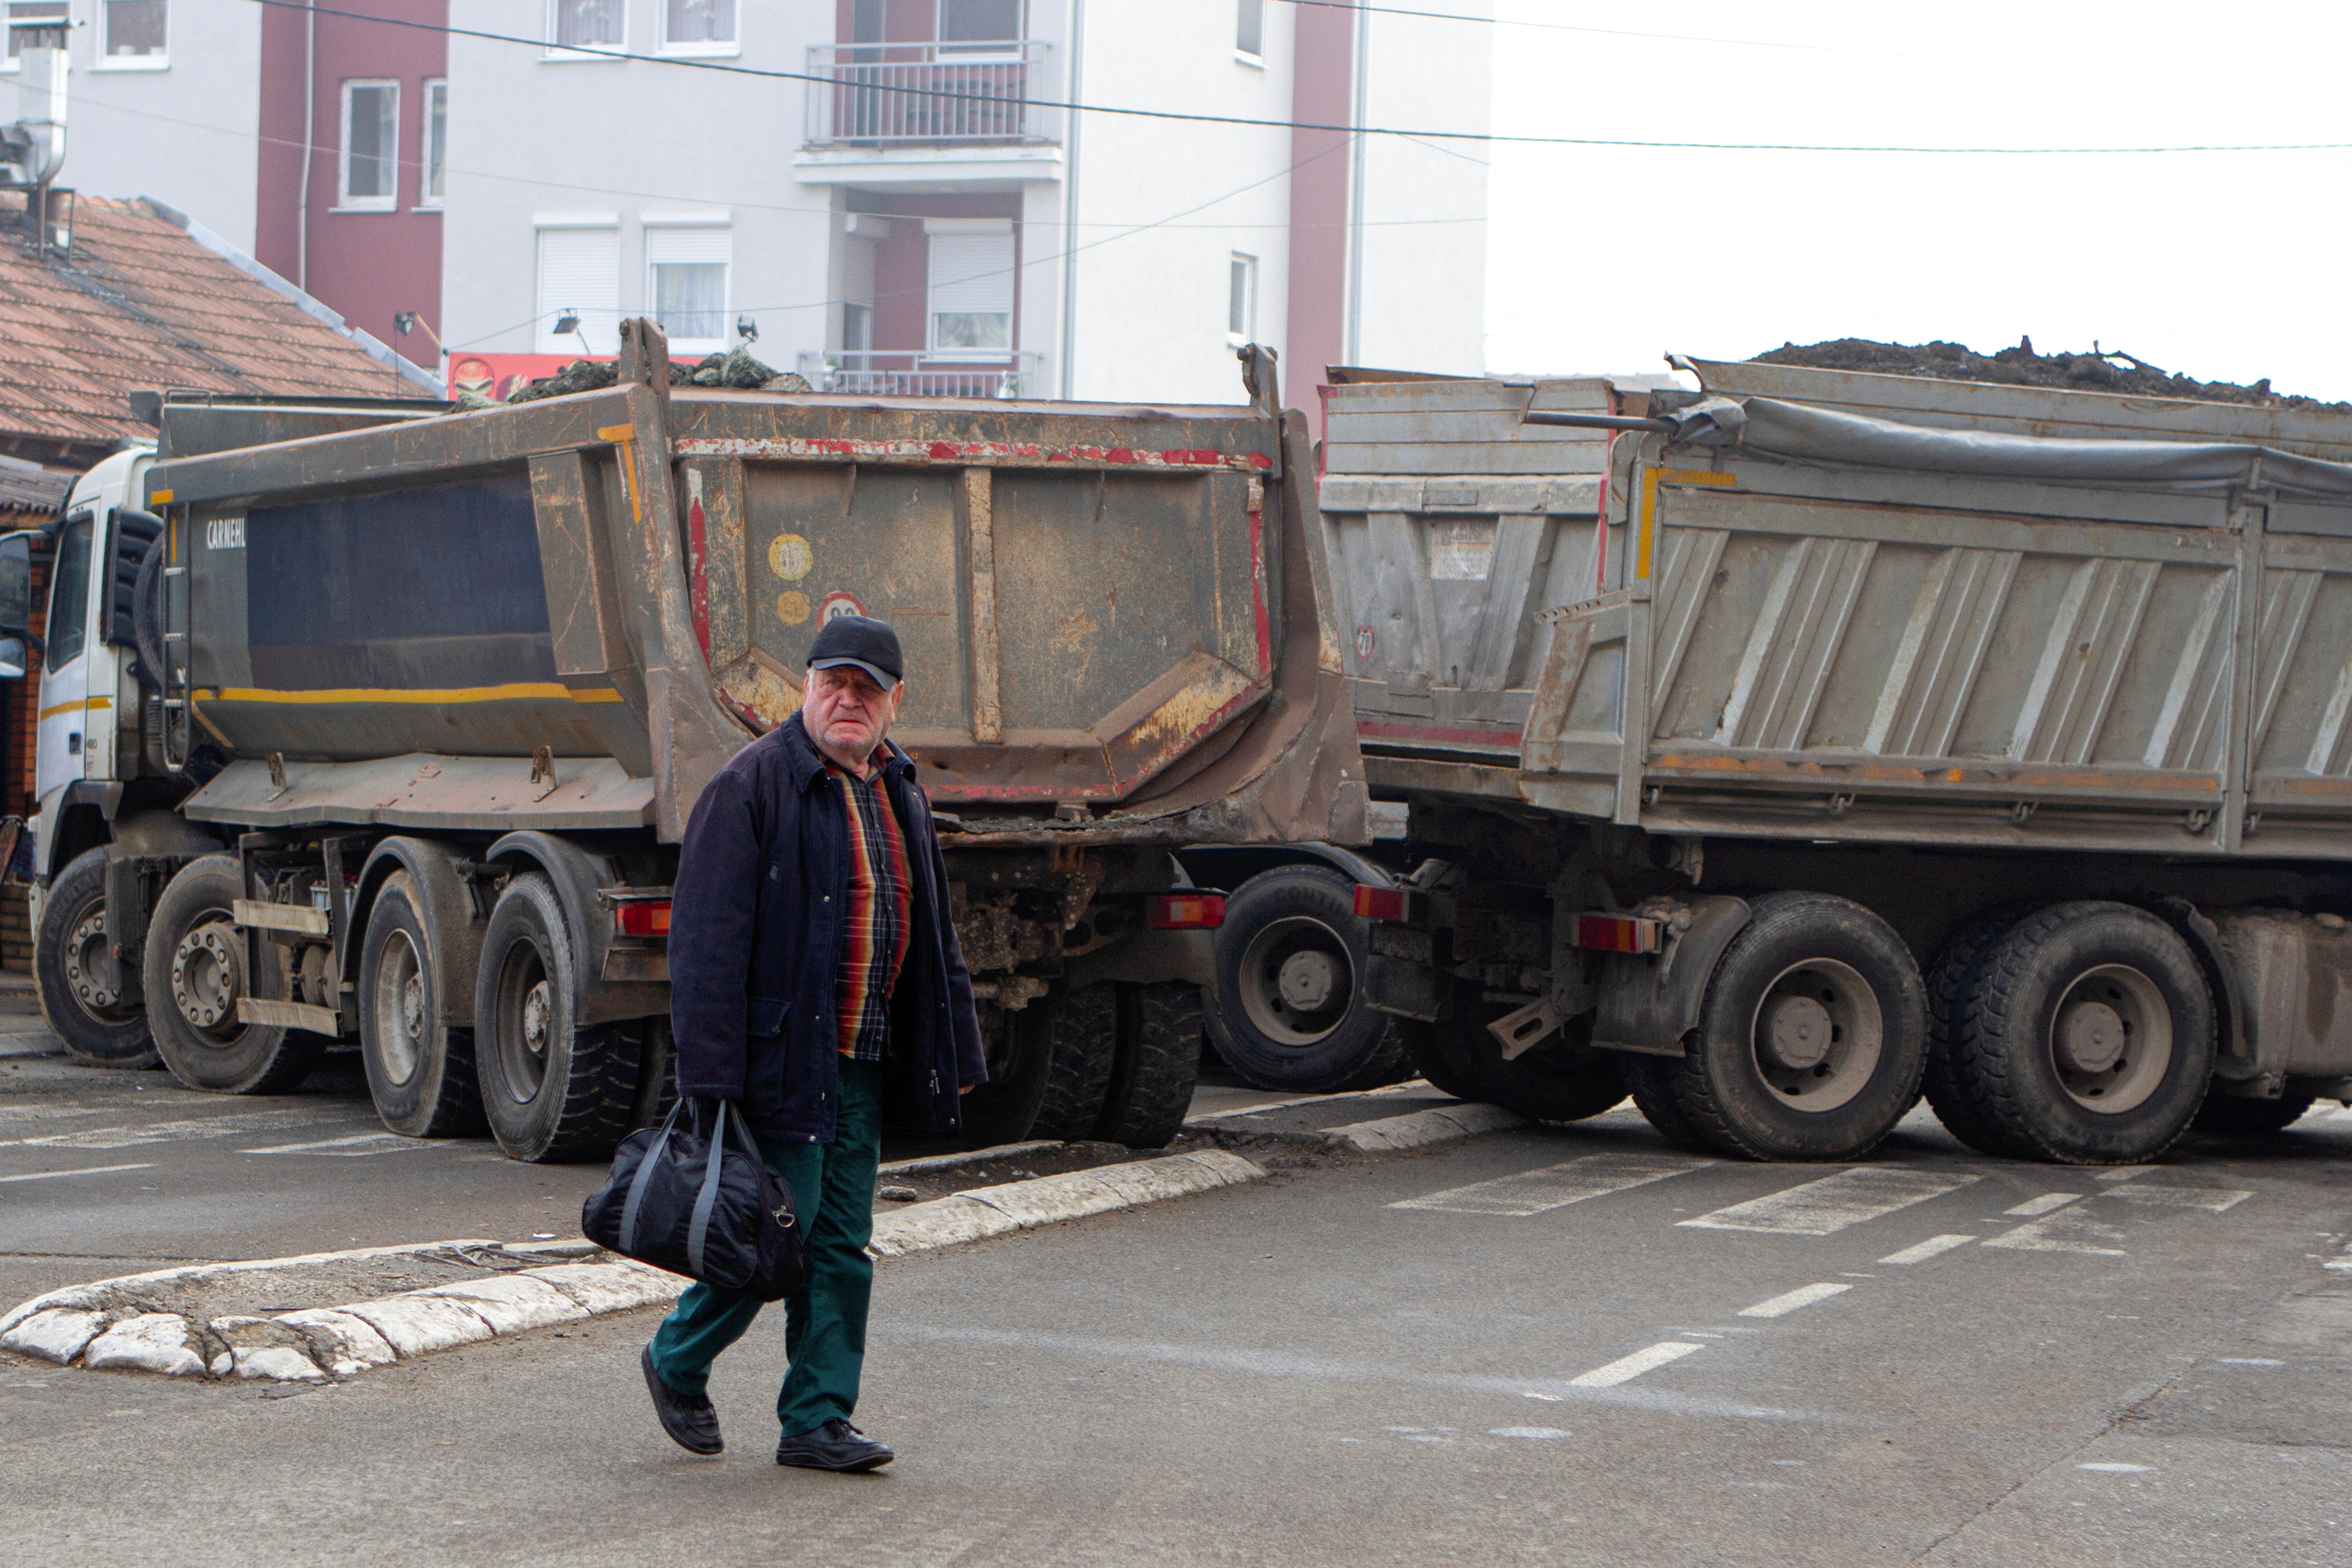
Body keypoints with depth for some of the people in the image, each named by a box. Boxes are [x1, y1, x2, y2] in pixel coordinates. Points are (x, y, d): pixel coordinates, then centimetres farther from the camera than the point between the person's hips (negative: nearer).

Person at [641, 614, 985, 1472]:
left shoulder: (901, 794, 13)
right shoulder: (753, 785, -11)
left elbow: (934, 935, 20)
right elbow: (707, 938, -16)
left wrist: (953, 1054, 16)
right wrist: (708, 1073, -21)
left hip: (864, 1066, 7)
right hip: (781, 1059, -7)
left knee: (842, 1247, 8)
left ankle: (817, 1420, 15)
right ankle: (678, 1363, 19)